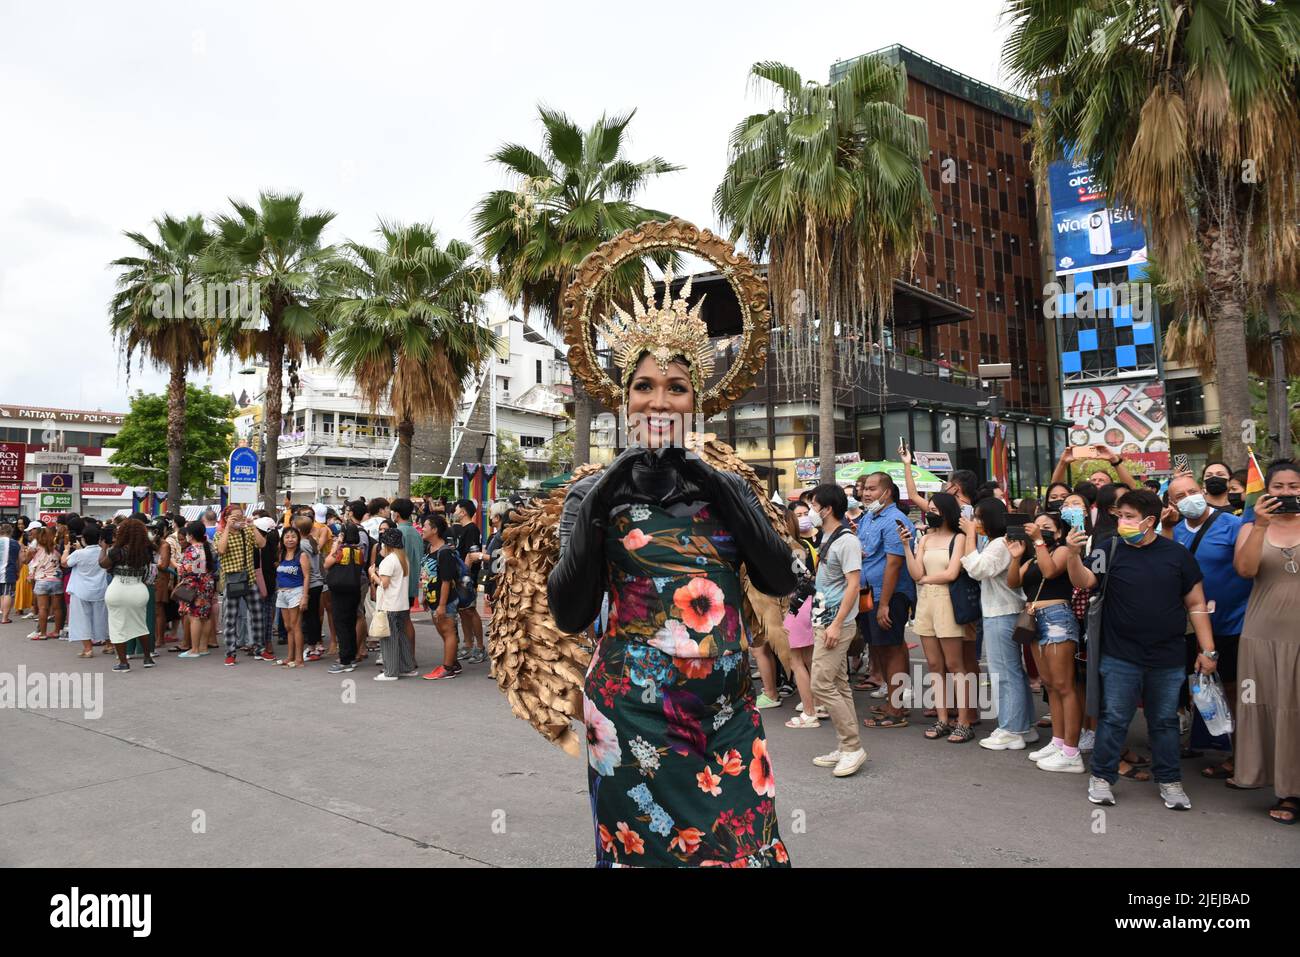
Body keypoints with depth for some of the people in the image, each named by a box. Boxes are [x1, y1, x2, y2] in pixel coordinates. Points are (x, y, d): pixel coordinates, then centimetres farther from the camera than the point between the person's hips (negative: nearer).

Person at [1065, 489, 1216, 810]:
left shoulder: (1177, 554, 0)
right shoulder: (1110, 549, -2)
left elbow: (1196, 604, 4)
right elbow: (1083, 582, -13)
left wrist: (1208, 650, 2)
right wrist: (1074, 554, -31)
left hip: (1167, 659, 1)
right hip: (1120, 657, -1)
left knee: (1164, 721, 13)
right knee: (1113, 719, 5)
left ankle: (1169, 781, 27)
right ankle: (1102, 777, 18)